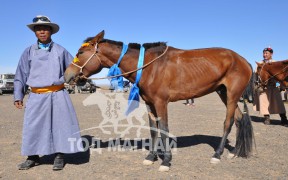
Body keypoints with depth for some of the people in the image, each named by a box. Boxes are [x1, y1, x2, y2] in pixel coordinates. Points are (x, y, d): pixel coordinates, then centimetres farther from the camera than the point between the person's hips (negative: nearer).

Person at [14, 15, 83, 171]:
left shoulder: (60, 50, 5)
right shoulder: (29, 52, 6)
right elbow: (21, 75, 8)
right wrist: (18, 96, 5)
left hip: (57, 95, 0)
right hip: (36, 96, 1)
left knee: (60, 124, 2)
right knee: (33, 127, 6)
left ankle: (59, 156, 15)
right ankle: (33, 157, 22)